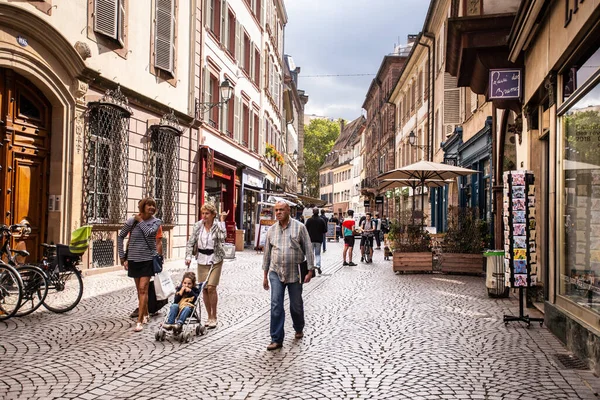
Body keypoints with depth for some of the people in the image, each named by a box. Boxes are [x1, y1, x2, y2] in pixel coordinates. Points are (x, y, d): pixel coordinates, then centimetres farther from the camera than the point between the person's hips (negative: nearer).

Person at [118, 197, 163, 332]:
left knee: (143, 289, -9)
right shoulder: (132, 221, -1)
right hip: (134, 259, 2)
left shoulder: (156, 222, -1)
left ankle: (140, 321, -9)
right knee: (139, 289, 14)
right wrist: (122, 256, 5)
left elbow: (149, 232, -21)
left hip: (148, 259, -2)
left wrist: (140, 220, -7)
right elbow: (120, 237, 8)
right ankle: (145, 314, 32)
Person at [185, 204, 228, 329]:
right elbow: (191, 242, 4)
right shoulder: (198, 226, 3)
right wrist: (188, 256, -7)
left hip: (215, 260, -4)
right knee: (204, 289, 6)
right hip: (202, 260, 4)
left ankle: (214, 317, 3)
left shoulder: (217, 226, -6)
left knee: (211, 287, -11)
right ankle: (209, 316, 19)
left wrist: (222, 220, -21)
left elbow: (222, 237, -26)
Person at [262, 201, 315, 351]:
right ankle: (276, 339, 0)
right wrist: (265, 275, 12)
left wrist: (310, 270, -8)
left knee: (296, 305, 11)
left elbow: (308, 249, -4)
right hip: (276, 272, 2)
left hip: (295, 273, -2)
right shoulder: (271, 230, 6)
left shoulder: (299, 227, -4)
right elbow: (267, 253, 11)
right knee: (276, 306, -6)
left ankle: (299, 329, 37)